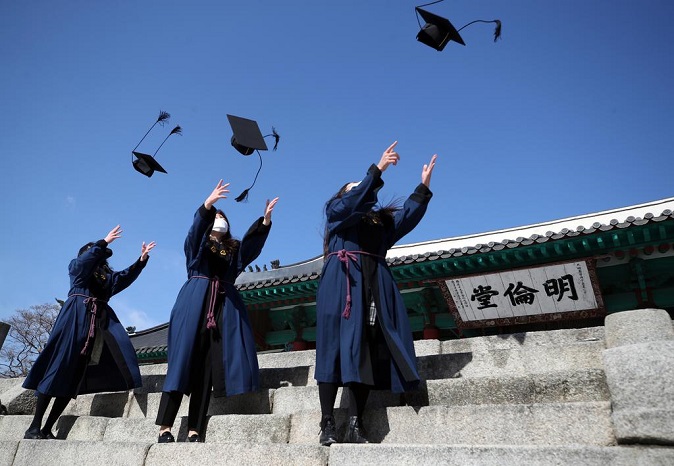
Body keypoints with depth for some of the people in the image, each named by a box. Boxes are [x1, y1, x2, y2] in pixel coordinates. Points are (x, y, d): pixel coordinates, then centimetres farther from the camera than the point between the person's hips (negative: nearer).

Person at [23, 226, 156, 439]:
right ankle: (34, 427, -5)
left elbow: (126, 277, 14)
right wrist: (104, 242, -14)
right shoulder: (76, 266, 14)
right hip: (76, 317, -4)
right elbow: (86, 259, -7)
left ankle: (47, 429, 3)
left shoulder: (106, 275, 25)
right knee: (60, 367, -10)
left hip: (101, 321, 5)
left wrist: (142, 260, 4)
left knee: (75, 374, 0)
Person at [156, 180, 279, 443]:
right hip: (195, 302, -2)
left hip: (224, 306, 3)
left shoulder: (234, 249, 23)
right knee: (183, 359, -9)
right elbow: (197, 225, -8)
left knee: (208, 365, -4)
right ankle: (165, 427, -7)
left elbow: (253, 243, 4)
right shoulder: (197, 241, 15)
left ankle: (194, 430, -4)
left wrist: (265, 220, -11)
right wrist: (208, 203, -26)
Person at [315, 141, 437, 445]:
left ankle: (355, 425, -7)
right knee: (337, 346, -10)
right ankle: (328, 424, -9)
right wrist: (377, 169, -12)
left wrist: (424, 186, -1)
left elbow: (407, 217, 10)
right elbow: (351, 204, -4)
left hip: (374, 286, 4)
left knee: (368, 350, -6)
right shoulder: (335, 209, 18)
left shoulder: (382, 219, 28)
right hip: (341, 281, -4)